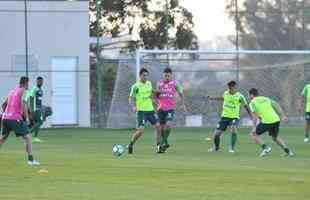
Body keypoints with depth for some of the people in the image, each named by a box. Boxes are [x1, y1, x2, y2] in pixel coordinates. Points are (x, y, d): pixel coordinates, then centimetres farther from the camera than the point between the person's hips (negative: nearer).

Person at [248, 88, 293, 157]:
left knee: (254, 134, 10)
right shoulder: (265, 98, 23)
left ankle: (265, 148, -7)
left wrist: (254, 127, -10)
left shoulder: (252, 102, 7)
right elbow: (277, 105, 13)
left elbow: (254, 115, -7)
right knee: (275, 137, 28)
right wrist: (283, 116, 9)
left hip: (266, 121, -6)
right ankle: (287, 151, 19)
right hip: (276, 120, 6)